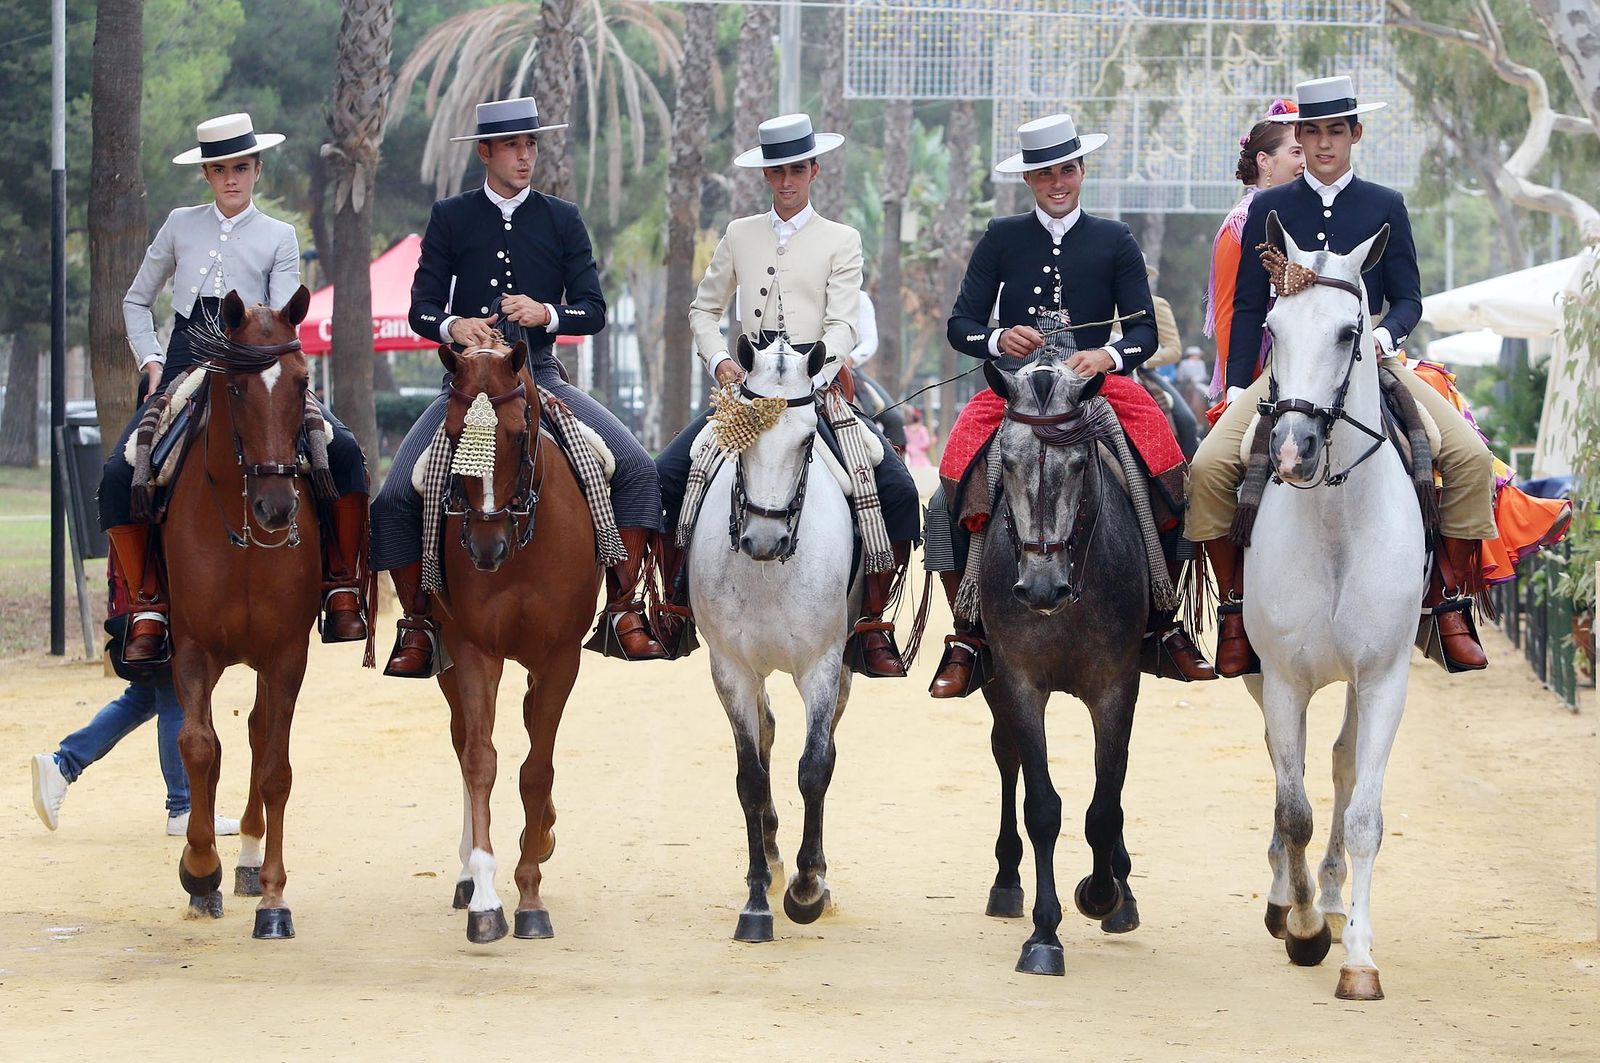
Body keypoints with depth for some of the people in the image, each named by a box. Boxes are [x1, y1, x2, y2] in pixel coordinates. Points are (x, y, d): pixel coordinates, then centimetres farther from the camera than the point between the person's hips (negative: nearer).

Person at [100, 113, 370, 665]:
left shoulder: (279, 238, 10)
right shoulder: (181, 226, 14)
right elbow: (136, 301, 21)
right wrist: (151, 362, 5)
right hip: (184, 366, 1)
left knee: (343, 450, -23)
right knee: (119, 473, -23)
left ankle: (341, 587, -13)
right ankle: (146, 606, -15)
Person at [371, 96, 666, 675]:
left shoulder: (563, 220, 7)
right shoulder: (450, 218, 5)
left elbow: (593, 311, 3)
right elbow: (422, 309, 3)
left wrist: (547, 313, -17)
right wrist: (453, 326, -20)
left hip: (540, 377, 0)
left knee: (637, 469, -18)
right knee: (396, 496, -16)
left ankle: (622, 612, -10)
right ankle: (418, 626, 1)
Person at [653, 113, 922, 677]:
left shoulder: (841, 241, 7)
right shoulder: (740, 235, 14)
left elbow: (842, 326, -4)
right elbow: (704, 308, 17)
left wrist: (812, 378, -22)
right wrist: (720, 362, -3)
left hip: (818, 386, -2)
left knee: (898, 491, -21)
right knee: (663, 478, -13)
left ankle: (872, 625, -11)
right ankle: (676, 607, 3)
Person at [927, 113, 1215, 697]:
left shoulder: (1114, 242, 9)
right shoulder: (1001, 239, 9)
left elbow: (1145, 331, 4)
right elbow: (960, 325, 6)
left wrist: (1108, 355, -18)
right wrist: (998, 339, -15)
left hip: (1098, 381, 0)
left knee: (1170, 473, -24)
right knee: (954, 480, -24)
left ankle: (1167, 624, -10)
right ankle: (967, 634, -11)